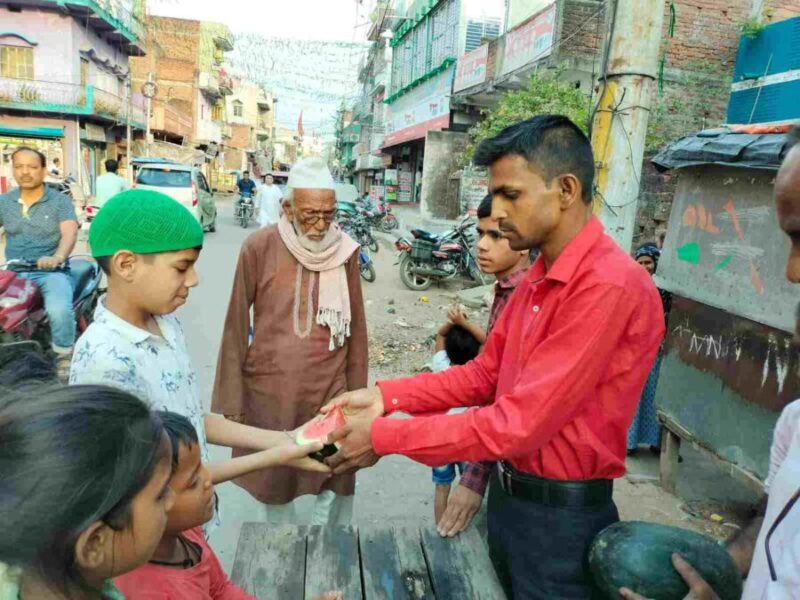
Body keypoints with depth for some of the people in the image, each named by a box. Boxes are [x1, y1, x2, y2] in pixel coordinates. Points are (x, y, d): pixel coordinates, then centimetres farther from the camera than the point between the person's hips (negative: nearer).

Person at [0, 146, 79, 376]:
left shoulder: (60, 201, 3)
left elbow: (70, 233, -13)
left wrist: (57, 258, -34)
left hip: (50, 271, -4)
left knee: (59, 310, -33)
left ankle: (65, 359, -10)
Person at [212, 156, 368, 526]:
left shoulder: (345, 252, -3)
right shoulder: (258, 248, -8)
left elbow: (356, 330, 3)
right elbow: (236, 327, -3)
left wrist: (357, 395, 5)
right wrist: (231, 401, -1)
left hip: (330, 392, 1)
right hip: (268, 392, 0)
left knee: (337, 484, 10)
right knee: (274, 481, 17)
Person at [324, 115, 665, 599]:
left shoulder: (609, 286, -25)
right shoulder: (538, 278, 6)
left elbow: (519, 424, -28)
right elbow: (485, 374, 6)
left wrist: (385, 436, -21)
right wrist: (386, 397, -6)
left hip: (561, 514, -8)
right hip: (508, 492, 8)